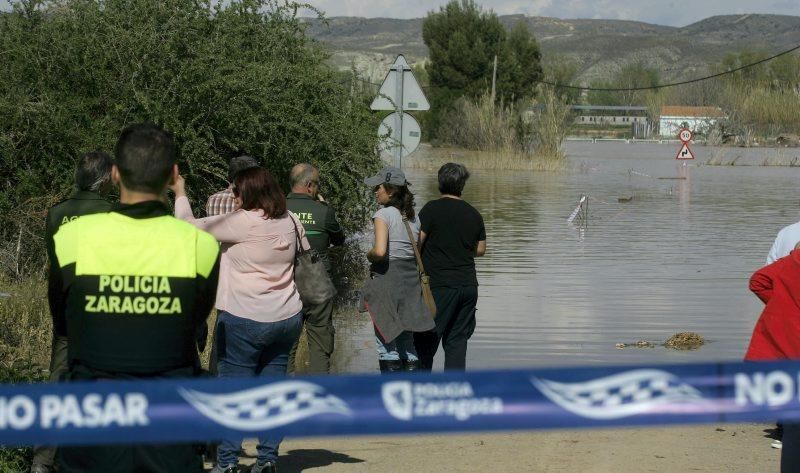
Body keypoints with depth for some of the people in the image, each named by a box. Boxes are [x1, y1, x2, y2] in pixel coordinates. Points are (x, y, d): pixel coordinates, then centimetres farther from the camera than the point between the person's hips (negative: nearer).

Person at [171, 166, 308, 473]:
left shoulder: (240, 223, -15)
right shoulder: (290, 221, 4)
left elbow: (189, 226, -7)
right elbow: (307, 256, 18)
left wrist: (180, 193, 7)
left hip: (244, 319, -6)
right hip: (288, 318, 6)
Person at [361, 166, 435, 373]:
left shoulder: (383, 214, -10)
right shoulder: (413, 217, 10)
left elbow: (379, 251, -22)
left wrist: (369, 255, -3)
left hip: (386, 277, -7)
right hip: (411, 278, 7)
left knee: (386, 342, 0)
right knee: (407, 342, 12)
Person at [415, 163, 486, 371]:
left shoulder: (432, 209, -8)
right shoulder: (473, 214, 8)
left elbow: (416, 243, -11)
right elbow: (481, 250, 16)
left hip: (439, 285, -5)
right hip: (468, 284, 5)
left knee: (425, 340, 1)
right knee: (457, 339, 9)